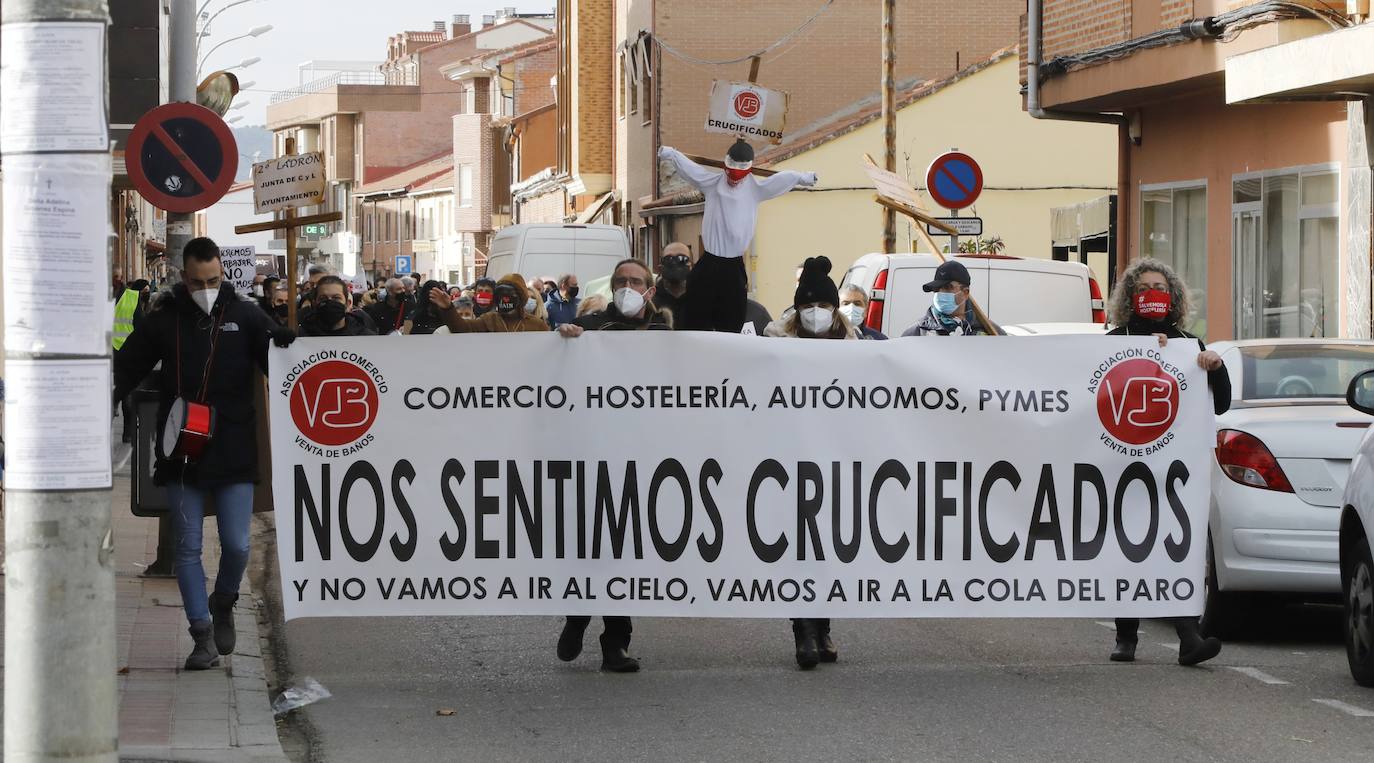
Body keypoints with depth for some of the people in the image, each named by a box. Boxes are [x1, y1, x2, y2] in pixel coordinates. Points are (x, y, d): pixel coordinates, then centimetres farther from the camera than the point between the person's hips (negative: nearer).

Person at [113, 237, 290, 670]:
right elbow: (126, 371, 7)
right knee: (188, 548, 1)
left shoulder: (244, 317, 3)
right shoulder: (163, 321, 4)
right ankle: (203, 636, 7)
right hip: (180, 453, 1)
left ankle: (223, 604, 28)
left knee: (236, 545, -2)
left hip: (233, 452, -1)